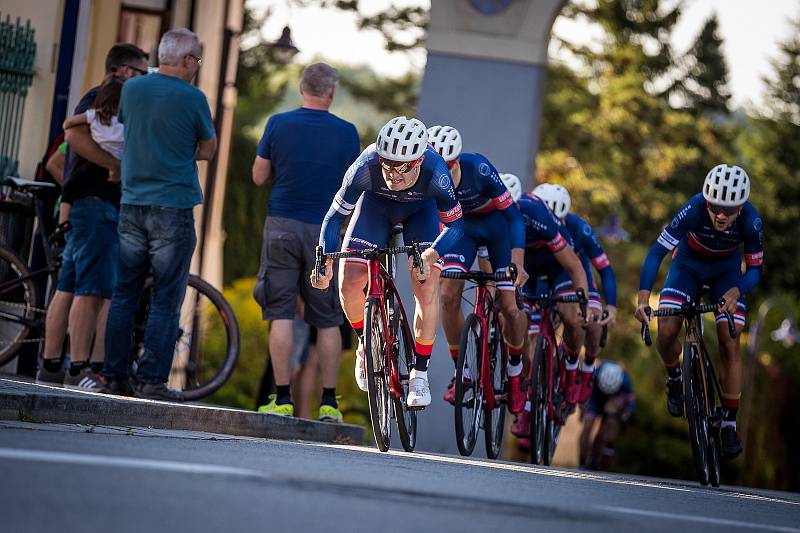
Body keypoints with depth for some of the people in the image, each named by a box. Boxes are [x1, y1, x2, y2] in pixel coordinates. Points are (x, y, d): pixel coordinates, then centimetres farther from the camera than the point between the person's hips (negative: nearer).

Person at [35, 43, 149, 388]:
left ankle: (50, 366, 10)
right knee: (94, 290, -14)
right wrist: (118, 165, -23)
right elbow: (75, 136, -24)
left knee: (69, 288, 8)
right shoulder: (100, 97, -7)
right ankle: (80, 369, -17)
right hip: (95, 203, -10)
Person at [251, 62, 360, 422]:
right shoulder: (347, 132, -1)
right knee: (328, 321, 8)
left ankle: (283, 398, -6)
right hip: (327, 231, 1)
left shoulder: (278, 124, -2)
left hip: (283, 226, -1)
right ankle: (329, 402, 8)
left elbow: (259, 176, 3)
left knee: (280, 314, 0)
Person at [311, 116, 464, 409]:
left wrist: (431, 255, -46)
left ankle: (419, 374, -4)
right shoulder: (365, 168, -38)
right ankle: (366, 343, 18)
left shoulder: (435, 173, -39)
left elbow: (455, 224, -27)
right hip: (376, 205, 1)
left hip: (421, 210, -1)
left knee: (426, 287, -18)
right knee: (350, 286, -12)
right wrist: (324, 261, -41)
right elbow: (335, 216, -27)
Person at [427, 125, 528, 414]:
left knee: (509, 307, -8)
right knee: (449, 294, -18)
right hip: (462, 226, 3)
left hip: (497, 224, -3)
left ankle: (515, 370, 18)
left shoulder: (478, 169, -34)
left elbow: (513, 215, -28)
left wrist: (517, 263, -37)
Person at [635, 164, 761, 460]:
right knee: (666, 333, -20)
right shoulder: (694, 210, -34)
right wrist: (643, 297, -43)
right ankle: (674, 378, 14)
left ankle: (729, 425, -3)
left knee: (730, 344, -12)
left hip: (726, 272, 0)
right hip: (688, 266, 0)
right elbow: (657, 251, -32)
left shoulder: (750, 221, -30)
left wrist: (735, 292, -40)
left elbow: (755, 268, -18)